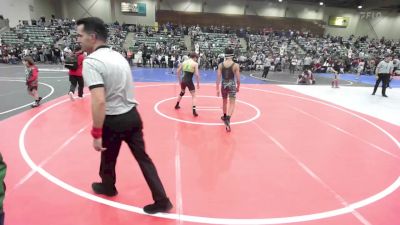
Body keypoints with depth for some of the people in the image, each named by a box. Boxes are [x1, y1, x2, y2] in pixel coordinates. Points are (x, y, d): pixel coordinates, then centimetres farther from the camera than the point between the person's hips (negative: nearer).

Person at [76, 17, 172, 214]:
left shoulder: (91, 61, -18)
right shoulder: (118, 56, 9)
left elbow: (99, 101, -26)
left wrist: (96, 134, -20)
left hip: (113, 120, -6)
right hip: (132, 115, 7)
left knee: (108, 158, 20)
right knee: (143, 157, 11)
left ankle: (107, 187, 49)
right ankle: (162, 200, 16)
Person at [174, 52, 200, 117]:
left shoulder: (184, 62, 8)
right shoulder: (195, 64, -6)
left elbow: (178, 71, 11)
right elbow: (197, 75, -13)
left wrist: (179, 80, 21)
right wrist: (198, 84, -3)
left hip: (183, 80, 5)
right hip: (189, 81, -5)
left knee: (182, 93, 29)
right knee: (193, 96, 4)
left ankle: (177, 105, 44)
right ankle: (194, 111, -7)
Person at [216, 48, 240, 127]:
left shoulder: (221, 65, -3)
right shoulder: (235, 65, -9)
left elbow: (218, 78, -5)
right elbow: (238, 79, -7)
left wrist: (217, 89, 0)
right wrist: (238, 87, 10)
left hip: (223, 85, 3)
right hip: (232, 85, -3)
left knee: (224, 102, 22)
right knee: (232, 103, 0)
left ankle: (225, 117, 40)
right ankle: (228, 118, -21)